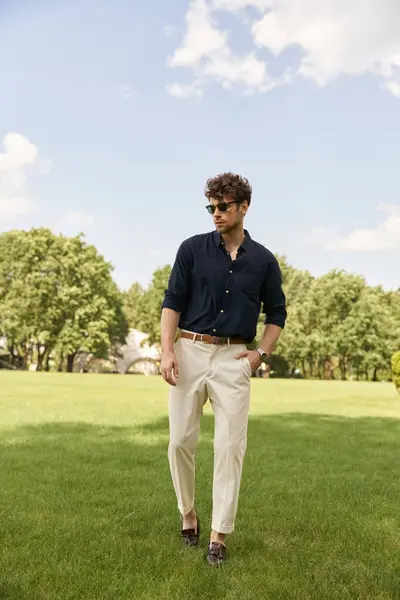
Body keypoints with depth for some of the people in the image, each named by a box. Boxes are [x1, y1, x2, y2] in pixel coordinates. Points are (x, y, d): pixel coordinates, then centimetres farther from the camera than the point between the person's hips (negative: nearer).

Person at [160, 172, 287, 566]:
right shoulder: (192, 249, 2)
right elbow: (172, 301, -2)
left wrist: (262, 353, 2)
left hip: (234, 358, 0)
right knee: (181, 440, 3)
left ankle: (219, 534, 9)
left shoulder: (263, 260, 5)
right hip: (189, 350, 0)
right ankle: (188, 514, 26)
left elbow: (276, 312, 14)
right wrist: (167, 349, -13)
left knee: (230, 445, -2)